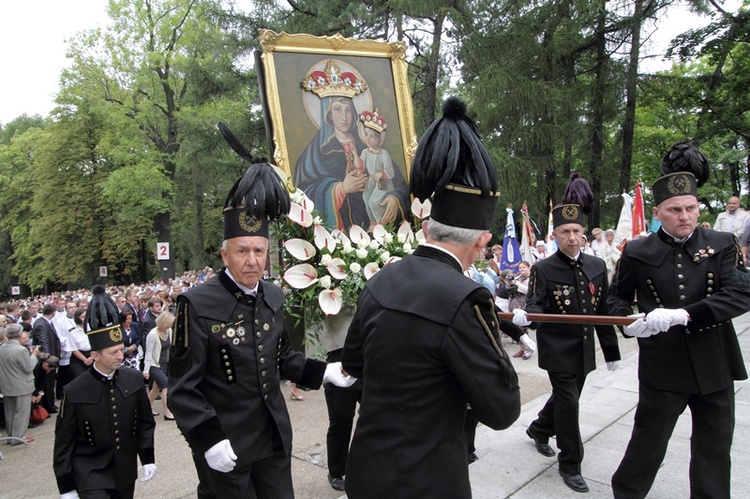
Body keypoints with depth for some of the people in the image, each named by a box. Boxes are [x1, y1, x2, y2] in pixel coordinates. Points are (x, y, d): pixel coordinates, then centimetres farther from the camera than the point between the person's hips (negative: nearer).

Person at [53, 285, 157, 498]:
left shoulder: (134, 380, -5)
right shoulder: (74, 392, -14)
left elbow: (145, 422, 5)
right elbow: (64, 443, -6)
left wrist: (147, 459, 4)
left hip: (126, 472, 4)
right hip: (90, 475, -4)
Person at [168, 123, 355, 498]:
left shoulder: (273, 297, 2)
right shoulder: (197, 304, -17)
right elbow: (183, 387, -14)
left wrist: (322, 371, 2)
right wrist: (208, 439, -22)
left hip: (275, 439, 6)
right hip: (225, 446, -5)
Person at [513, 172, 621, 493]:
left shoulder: (597, 266, 4)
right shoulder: (543, 269, -10)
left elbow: (603, 311, 8)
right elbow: (536, 305, -16)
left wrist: (611, 350, 10)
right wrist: (524, 316, -40)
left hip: (584, 349, 5)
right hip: (557, 349, -5)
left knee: (566, 396, 19)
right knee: (568, 402, -2)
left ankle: (539, 430, 46)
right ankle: (570, 464, 15)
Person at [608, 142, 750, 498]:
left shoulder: (721, 246, -1)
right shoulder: (637, 253, -2)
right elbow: (617, 296, 10)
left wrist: (683, 314, -29)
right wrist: (628, 319, -13)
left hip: (715, 366, 2)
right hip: (662, 366, -1)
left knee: (715, 448, 15)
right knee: (649, 442, 8)